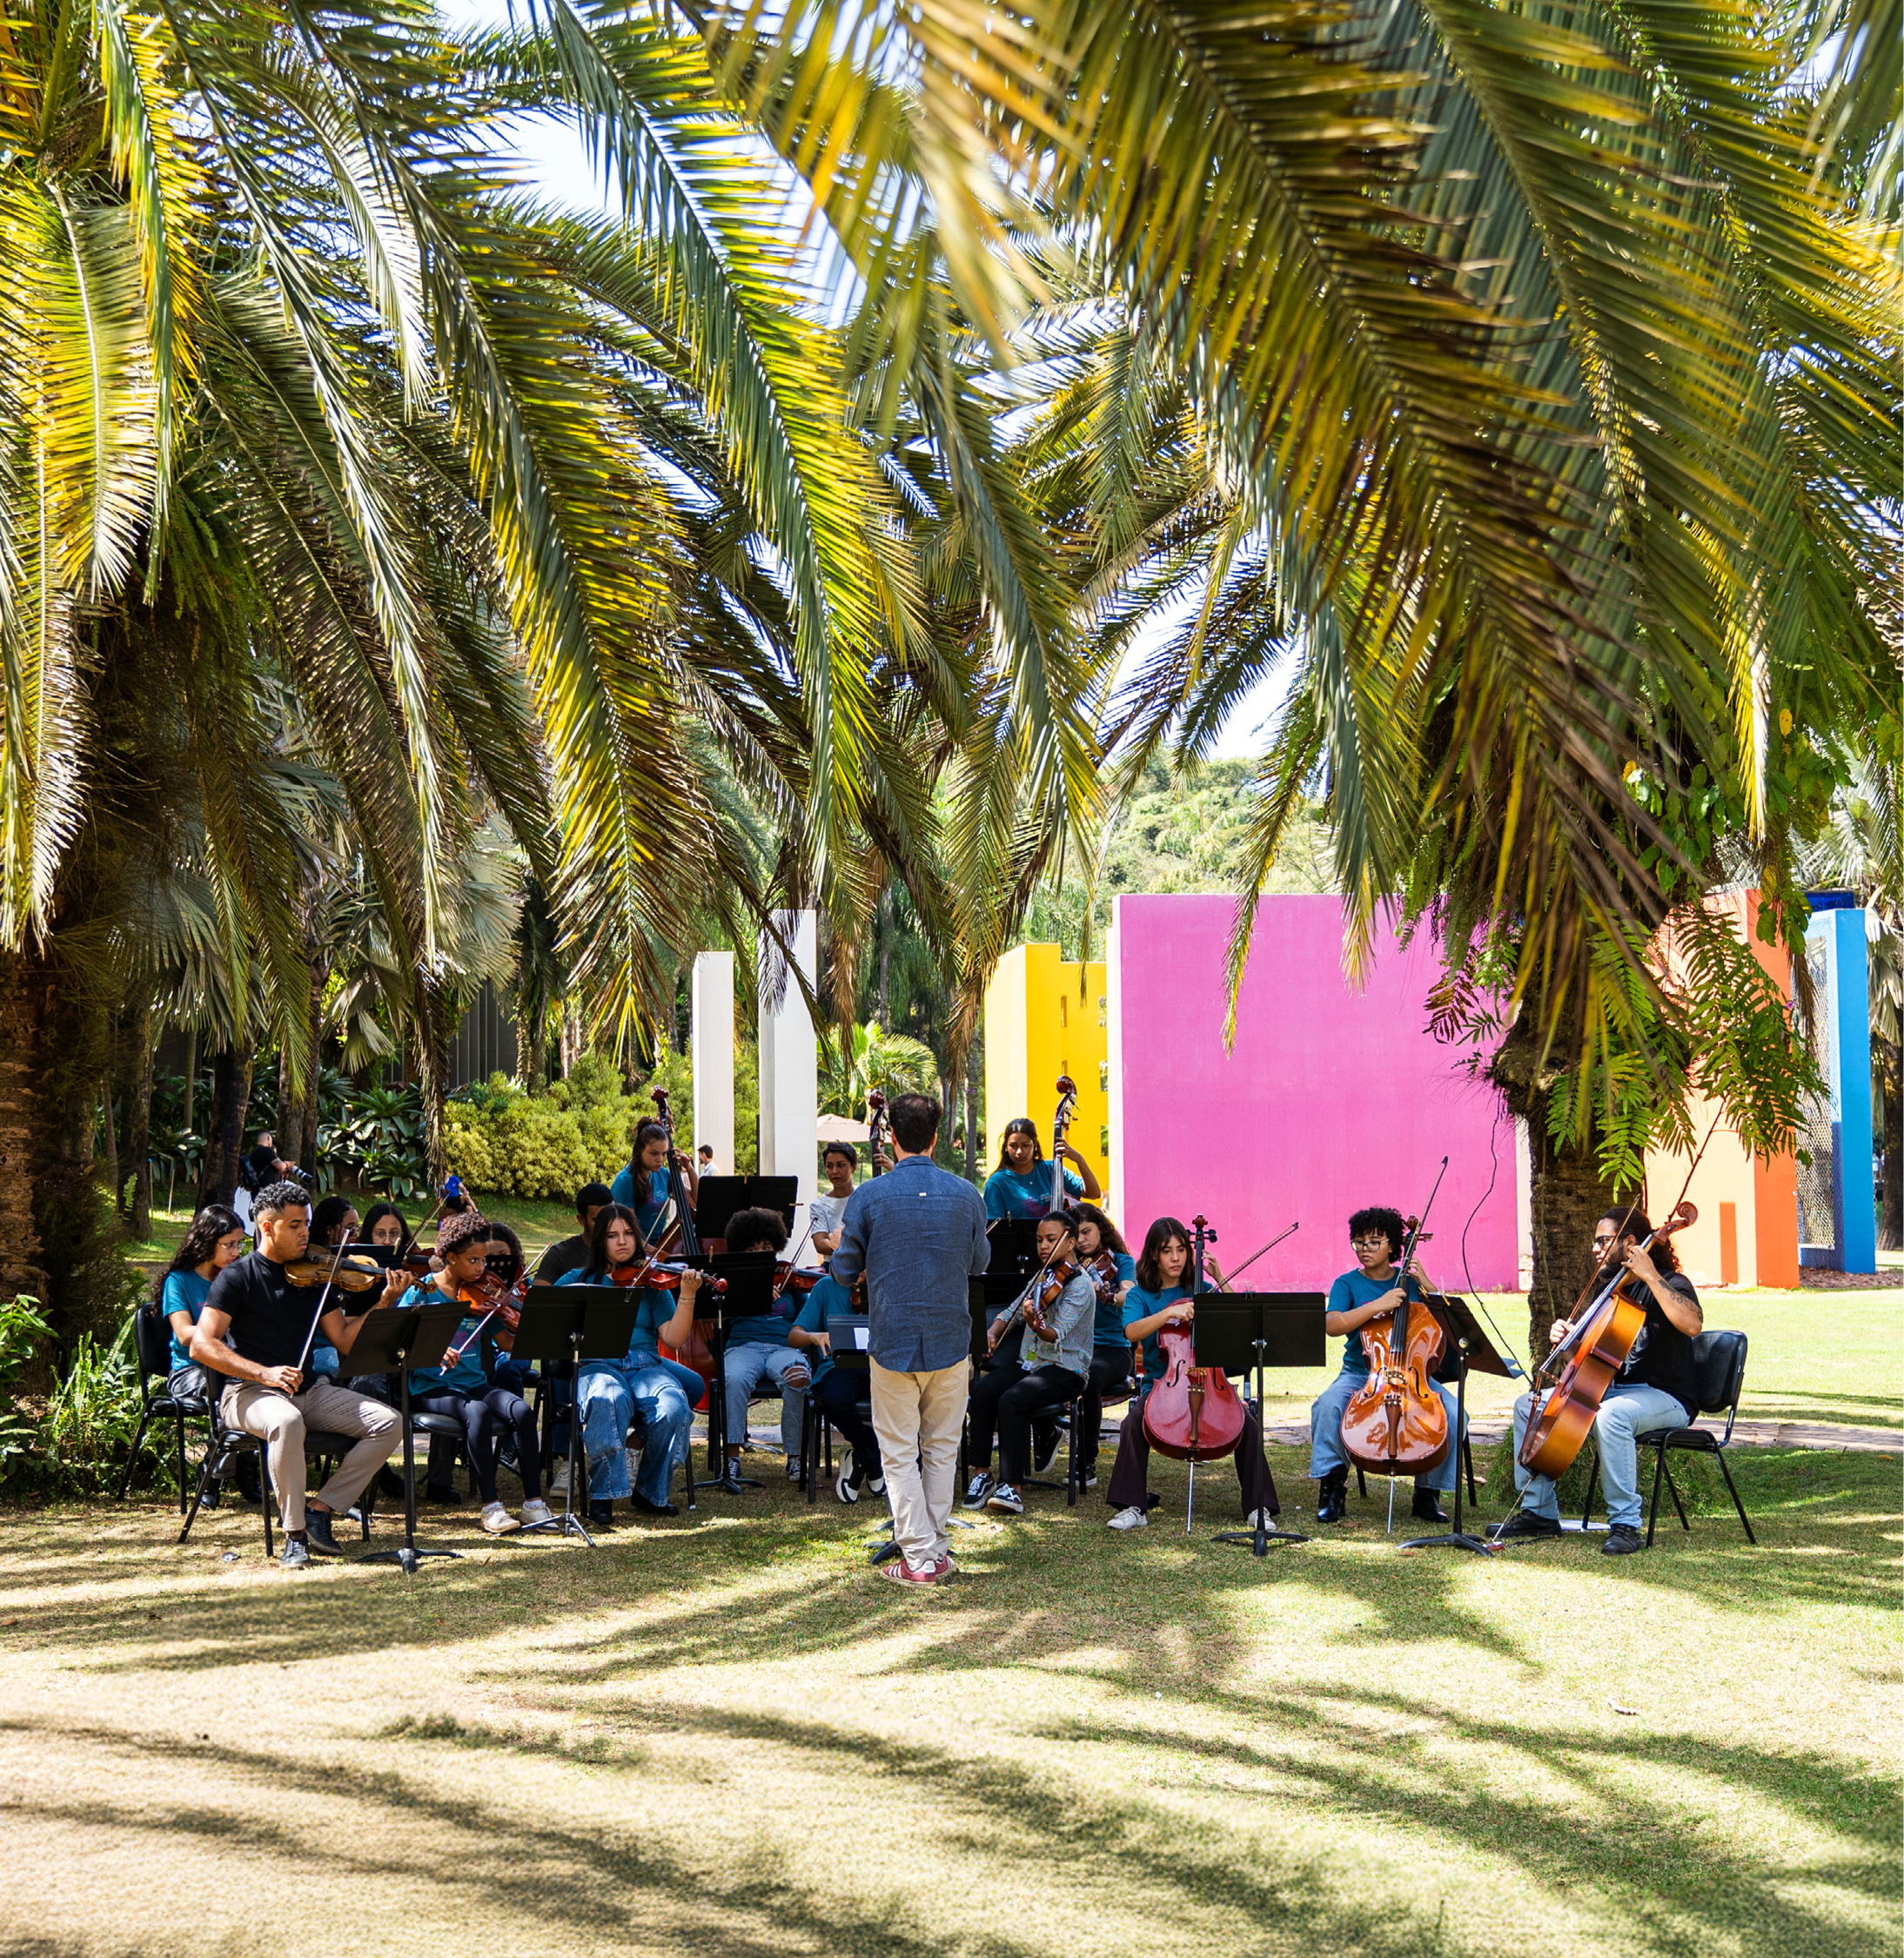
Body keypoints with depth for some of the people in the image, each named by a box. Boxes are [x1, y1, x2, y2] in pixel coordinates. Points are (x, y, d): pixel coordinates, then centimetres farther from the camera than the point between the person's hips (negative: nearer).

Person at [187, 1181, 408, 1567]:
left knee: (389, 1422, -13)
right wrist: (264, 1373, -25)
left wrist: (384, 1303, -8)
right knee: (286, 1422, -39)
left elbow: (344, 1342, 6)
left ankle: (321, 1510, -7)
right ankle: (295, 1534, -24)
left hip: (307, 1391, 6)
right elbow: (201, 1346, -14)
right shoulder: (238, 1278, -4)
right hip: (250, 1392, -6)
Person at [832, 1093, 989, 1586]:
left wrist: (840, 1242, 20)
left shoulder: (868, 1196, -9)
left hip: (893, 1342, -2)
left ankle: (918, 1558, 3)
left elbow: (845, 1271, -2)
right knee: (941, 1448, 15)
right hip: (951, 1340, 2)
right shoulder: (965, 1194, -1)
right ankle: (937, 1548, 19)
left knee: (900, 1452, 5)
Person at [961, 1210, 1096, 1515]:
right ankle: (981, 1474, -17)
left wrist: (1035, 1324, -45)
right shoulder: (1041, 1279, 16)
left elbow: (1057, 1334, -23)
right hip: (1028, 1363, 7)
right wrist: (993, 1331, -1)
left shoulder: (1080, 1286, -9)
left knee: (1012, 1401, -32)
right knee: (983, 1390, -22)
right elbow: (1010, 1312, 21)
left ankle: (1014, 1487, -29)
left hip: (1065, 1371, -7)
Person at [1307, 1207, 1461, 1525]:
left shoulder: (1409, 1281, 11)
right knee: (1328, 1405, -33)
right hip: (1359, 1373, -1)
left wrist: (1425, 1285, -8)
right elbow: (1332, 1325, -14)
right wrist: (1379, 1305, -21)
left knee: (1451, 1411, -25)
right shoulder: (1347, 1284, 5)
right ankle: (1332, 1486, -17)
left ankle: (1428, 1492, -7)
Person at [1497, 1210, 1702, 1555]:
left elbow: (1692, 1324, -30)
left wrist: (1652, 1277, -29)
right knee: (1528, 1405, 0)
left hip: (1664, 1397, -9)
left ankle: (1626, 1524, -35)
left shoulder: (1671, 1284, -7)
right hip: (1609, 1389, 9)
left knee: (1610, 1415, -41)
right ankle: (1539, 1511, 2)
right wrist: (1568, 1334, -1)